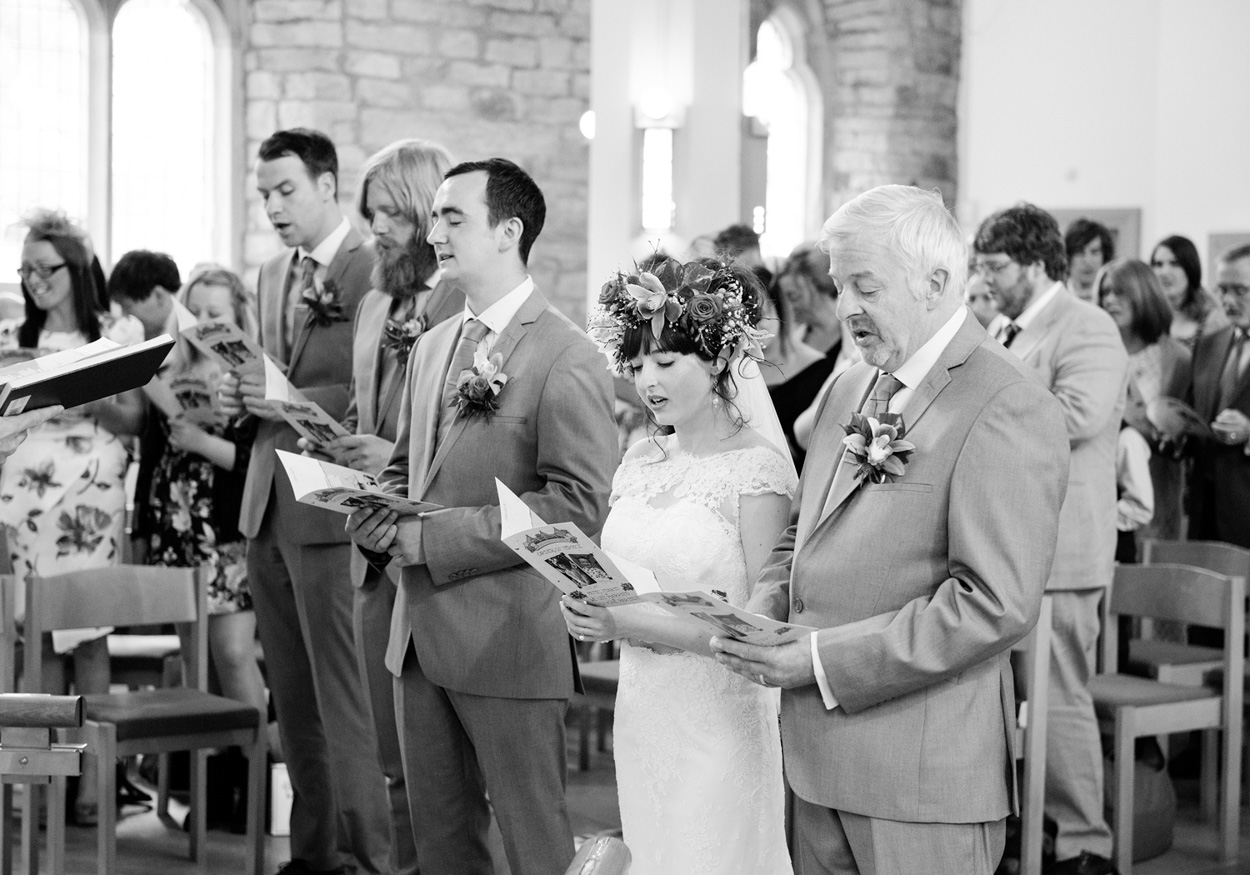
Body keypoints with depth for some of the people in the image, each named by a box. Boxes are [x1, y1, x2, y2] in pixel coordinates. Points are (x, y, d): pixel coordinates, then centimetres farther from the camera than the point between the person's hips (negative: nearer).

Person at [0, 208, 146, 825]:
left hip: (92, 490, -2)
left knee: (88, 630, -4)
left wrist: (95, 402, -12)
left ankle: (90, 777, -1)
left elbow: (134, 420, 5)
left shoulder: (117, 335, 6)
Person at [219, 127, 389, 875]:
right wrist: (245, 397, 5)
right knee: (292, 695, 11)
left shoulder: (374, 272, -9)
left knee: (339, 696, -5)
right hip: (267, 506, 8)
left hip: (329, 507, -8)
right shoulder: (273, 276, 17)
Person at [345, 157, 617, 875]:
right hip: (422, 632, 8)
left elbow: (578, 506, -19)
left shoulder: (566, 358, -13)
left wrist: (433, 536, -19)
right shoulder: (432, 347, 14)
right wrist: (380, 514, -1)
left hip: (508, 640, -8)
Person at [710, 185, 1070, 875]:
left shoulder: (1008, 410, -14)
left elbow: (997, 604, -21)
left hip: (925, 769, -7)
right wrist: (766, 605, 1)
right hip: (820, 756, 8)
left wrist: (825, 661, -20)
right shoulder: (851, 388, 14)